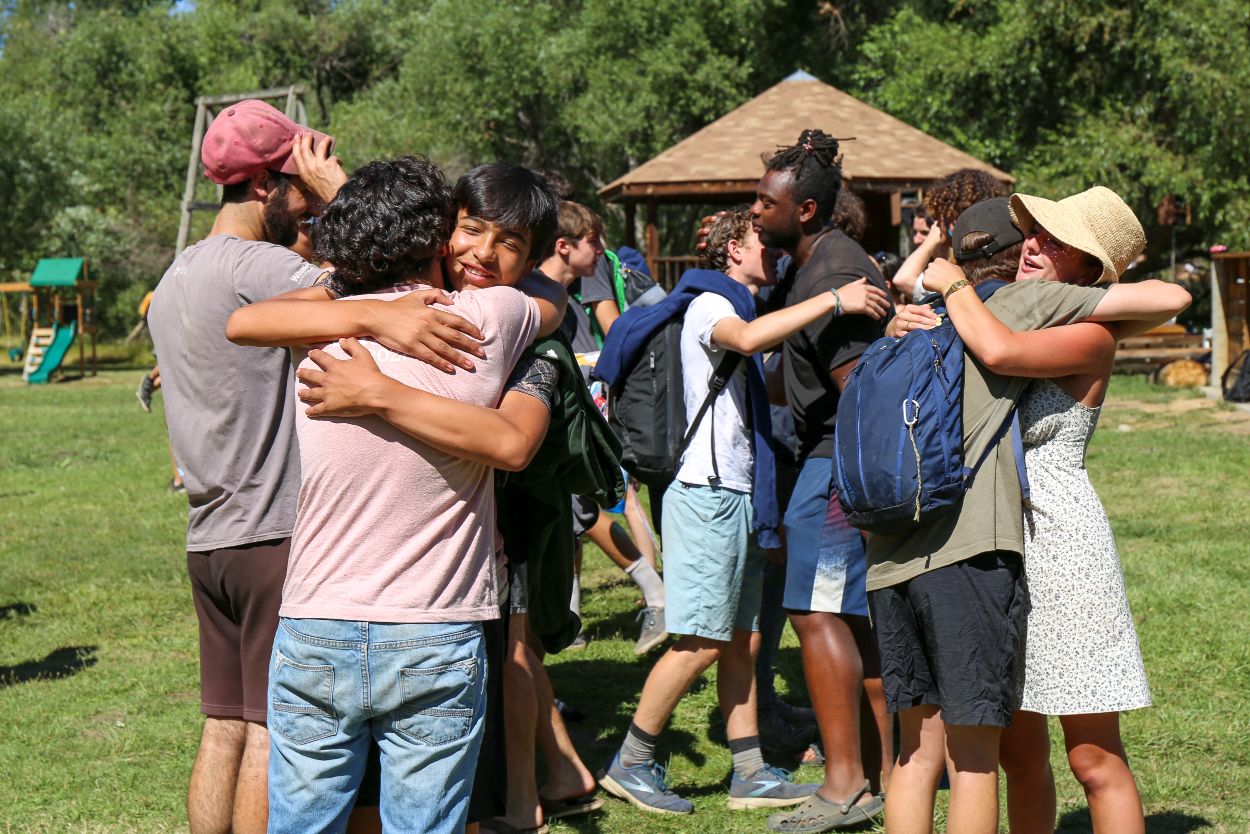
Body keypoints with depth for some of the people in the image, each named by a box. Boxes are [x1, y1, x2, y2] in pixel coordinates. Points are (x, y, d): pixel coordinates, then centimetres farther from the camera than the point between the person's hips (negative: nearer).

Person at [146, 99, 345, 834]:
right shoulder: (256, 267, -14)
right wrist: (339, 193, -9)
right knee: (274, 730, -3)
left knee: (225, 727, 11)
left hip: (208, 537, 9)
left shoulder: (174, 281, 17)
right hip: (277, 533, -9)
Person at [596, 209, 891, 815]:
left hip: (738, 495, 10)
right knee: (702, 641, -9)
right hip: (708, 492, -10)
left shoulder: (742, 307, 22)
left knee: (740, 639, 8)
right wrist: (834, 300, -29)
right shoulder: (708, 303, -8)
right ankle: (629, 764, 0)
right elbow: (748, 337, -30)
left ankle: (750, 775, 10)